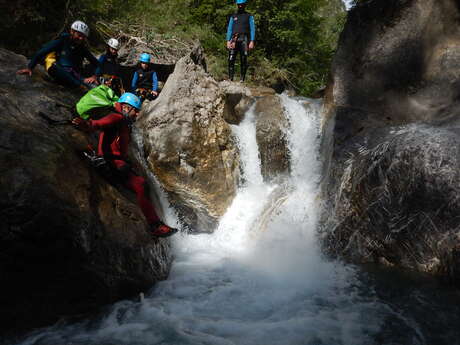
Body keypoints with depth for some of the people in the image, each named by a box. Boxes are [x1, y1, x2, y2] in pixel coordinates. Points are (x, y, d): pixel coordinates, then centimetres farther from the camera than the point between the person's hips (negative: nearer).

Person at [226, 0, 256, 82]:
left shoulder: (249, 16, 14)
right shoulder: (233, 17, 21)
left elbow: (252, 29, 6)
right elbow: (229, 29, 16)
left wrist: (252, 41, -7)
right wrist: (228, 41, 2)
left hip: (244, 39, -1)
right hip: (234, 39, 2)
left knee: (243, 60, -6)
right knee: (231, 60, -11)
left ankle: (242, 79, -3)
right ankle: (230, 78, -10)